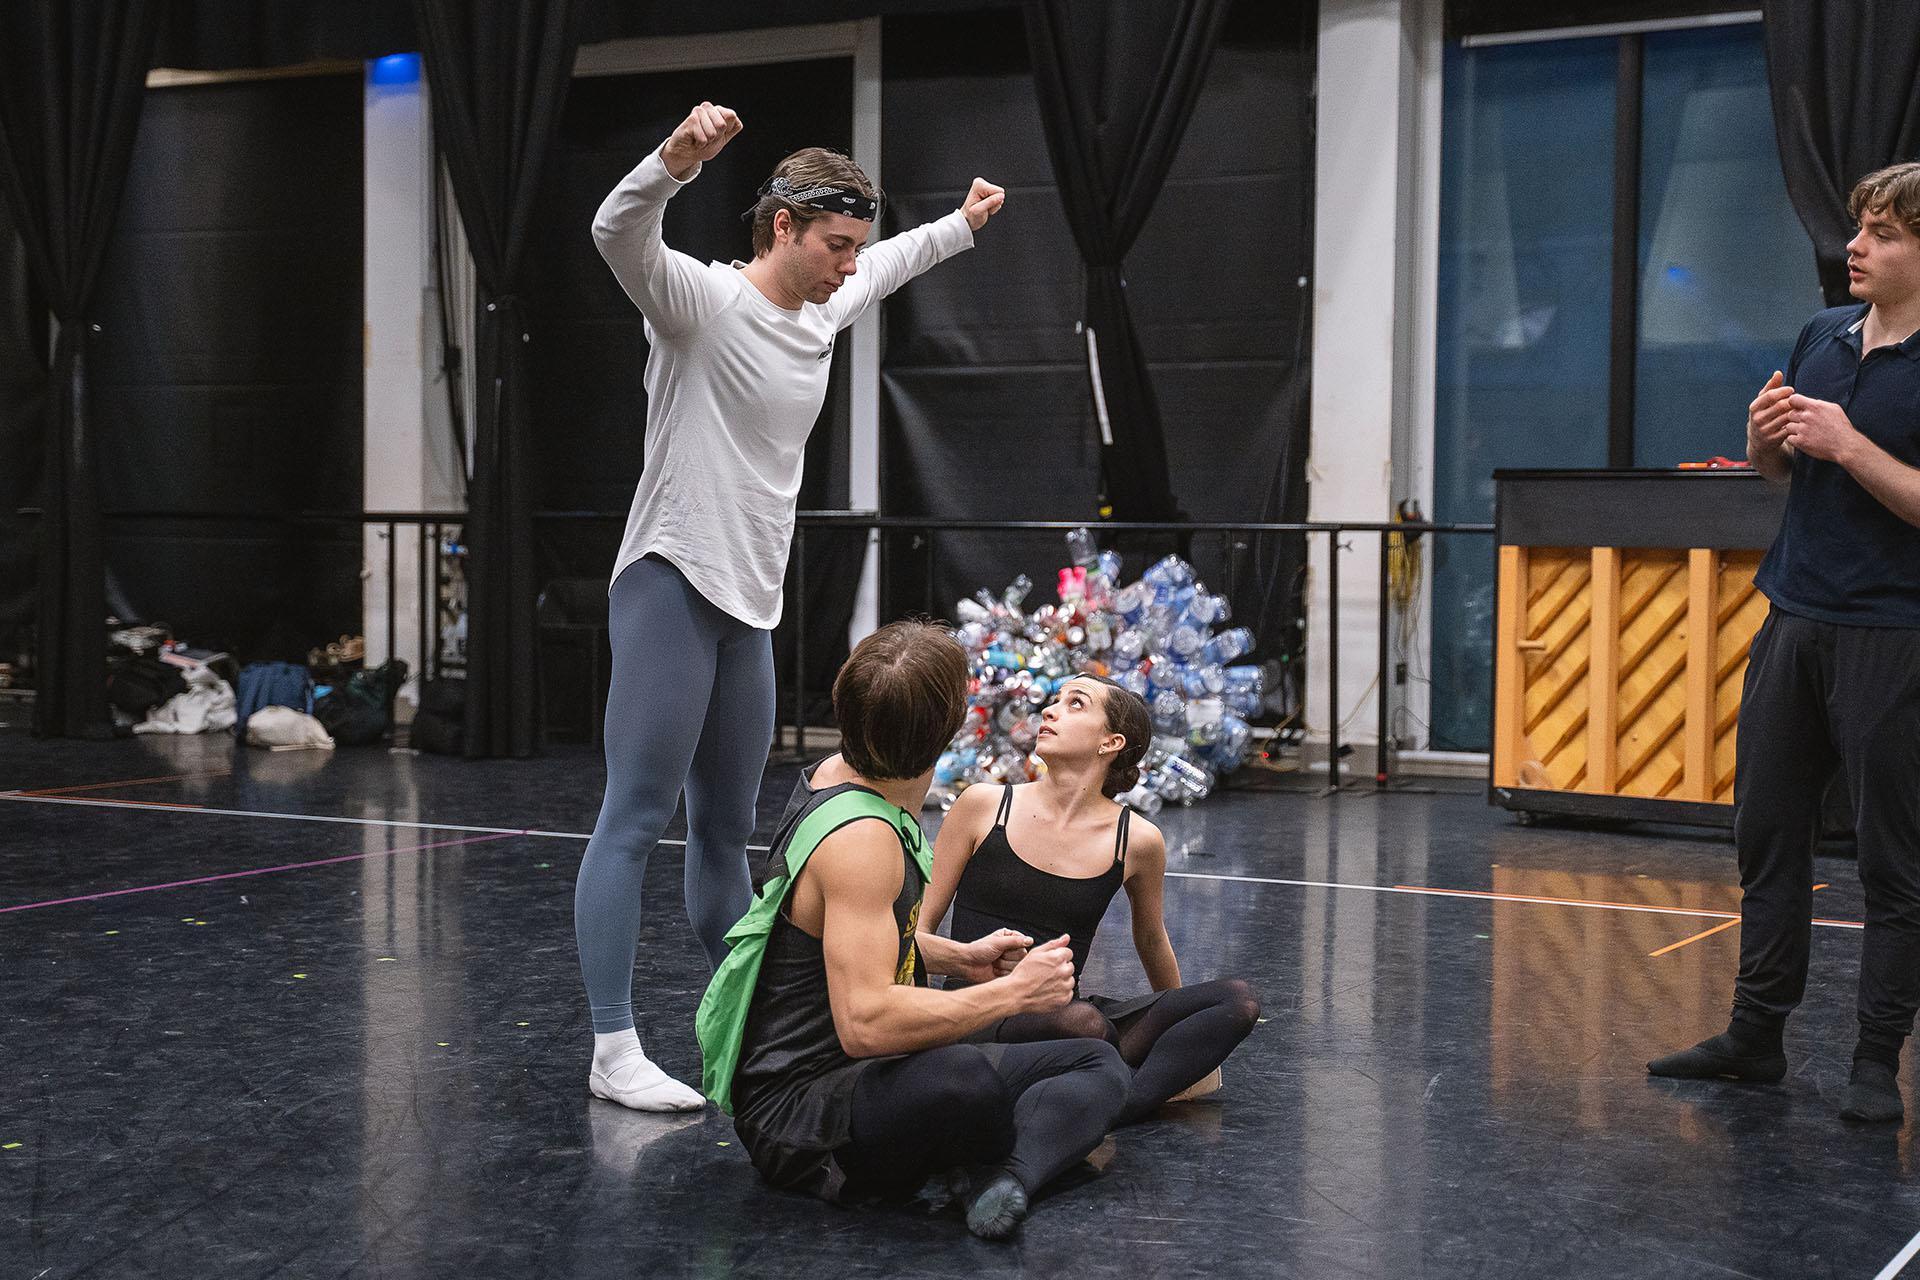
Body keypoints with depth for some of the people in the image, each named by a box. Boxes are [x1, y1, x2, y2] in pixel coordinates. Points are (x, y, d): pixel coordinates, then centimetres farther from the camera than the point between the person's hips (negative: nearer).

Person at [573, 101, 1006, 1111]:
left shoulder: (822, 314, 14)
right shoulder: (701, 299, -10)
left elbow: (887, 265, 37)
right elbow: (617, 233, -30)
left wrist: (963, 223, 45)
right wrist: (677, 160, -47)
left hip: (751, 608, 9)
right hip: (672, 587, -8)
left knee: (726, 827, 15)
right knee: (635, 819, -9)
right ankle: (613, 1050, -8)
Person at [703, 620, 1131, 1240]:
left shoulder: (839, 776, 7)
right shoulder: (860, 838, -23)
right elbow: (867, 1021, -33)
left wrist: (958, 957, 17)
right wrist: (1014, 991, -21)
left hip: (854, 1080, 11)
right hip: (796, 1117, -11)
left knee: (1099, 1063, 9)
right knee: (965, 1080, -42)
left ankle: (1006, 1172, -21)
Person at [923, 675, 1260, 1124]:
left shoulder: (1137, 841, 2)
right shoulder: (984, 806, -1)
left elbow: (1151, 940, 20)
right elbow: (919, 925, 5)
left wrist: (1180, 1026, 33)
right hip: (977, 1023, -3)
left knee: (1238, 1000, -17)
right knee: (1081, 1021, -38)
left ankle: (1124, 1101, -29)